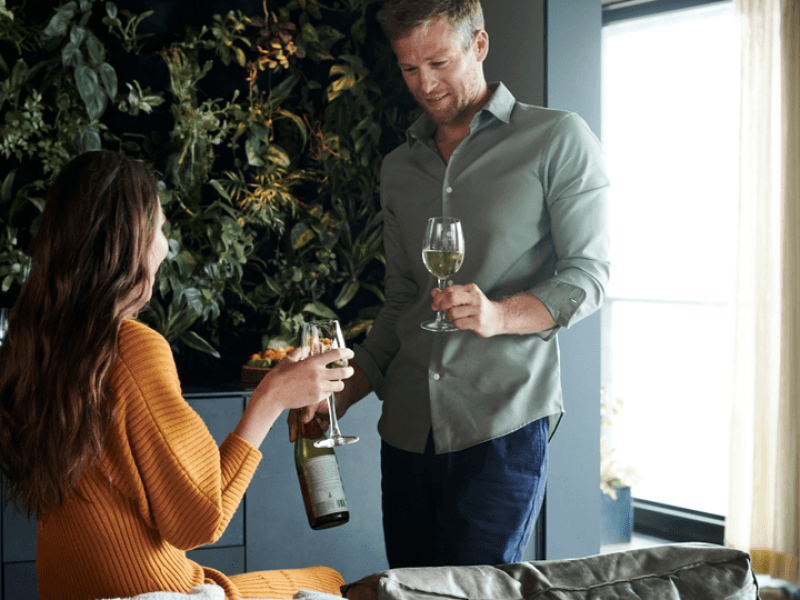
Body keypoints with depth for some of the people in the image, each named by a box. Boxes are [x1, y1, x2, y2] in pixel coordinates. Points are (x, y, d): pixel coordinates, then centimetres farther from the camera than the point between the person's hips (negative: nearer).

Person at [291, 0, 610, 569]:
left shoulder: (558, 140, 2)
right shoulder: (399, 169, 18)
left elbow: (589, 273, -4)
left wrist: (500, 314, -22)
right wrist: (343, 394, 10)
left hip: (504, 423, -5)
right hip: (408, 429, 5)